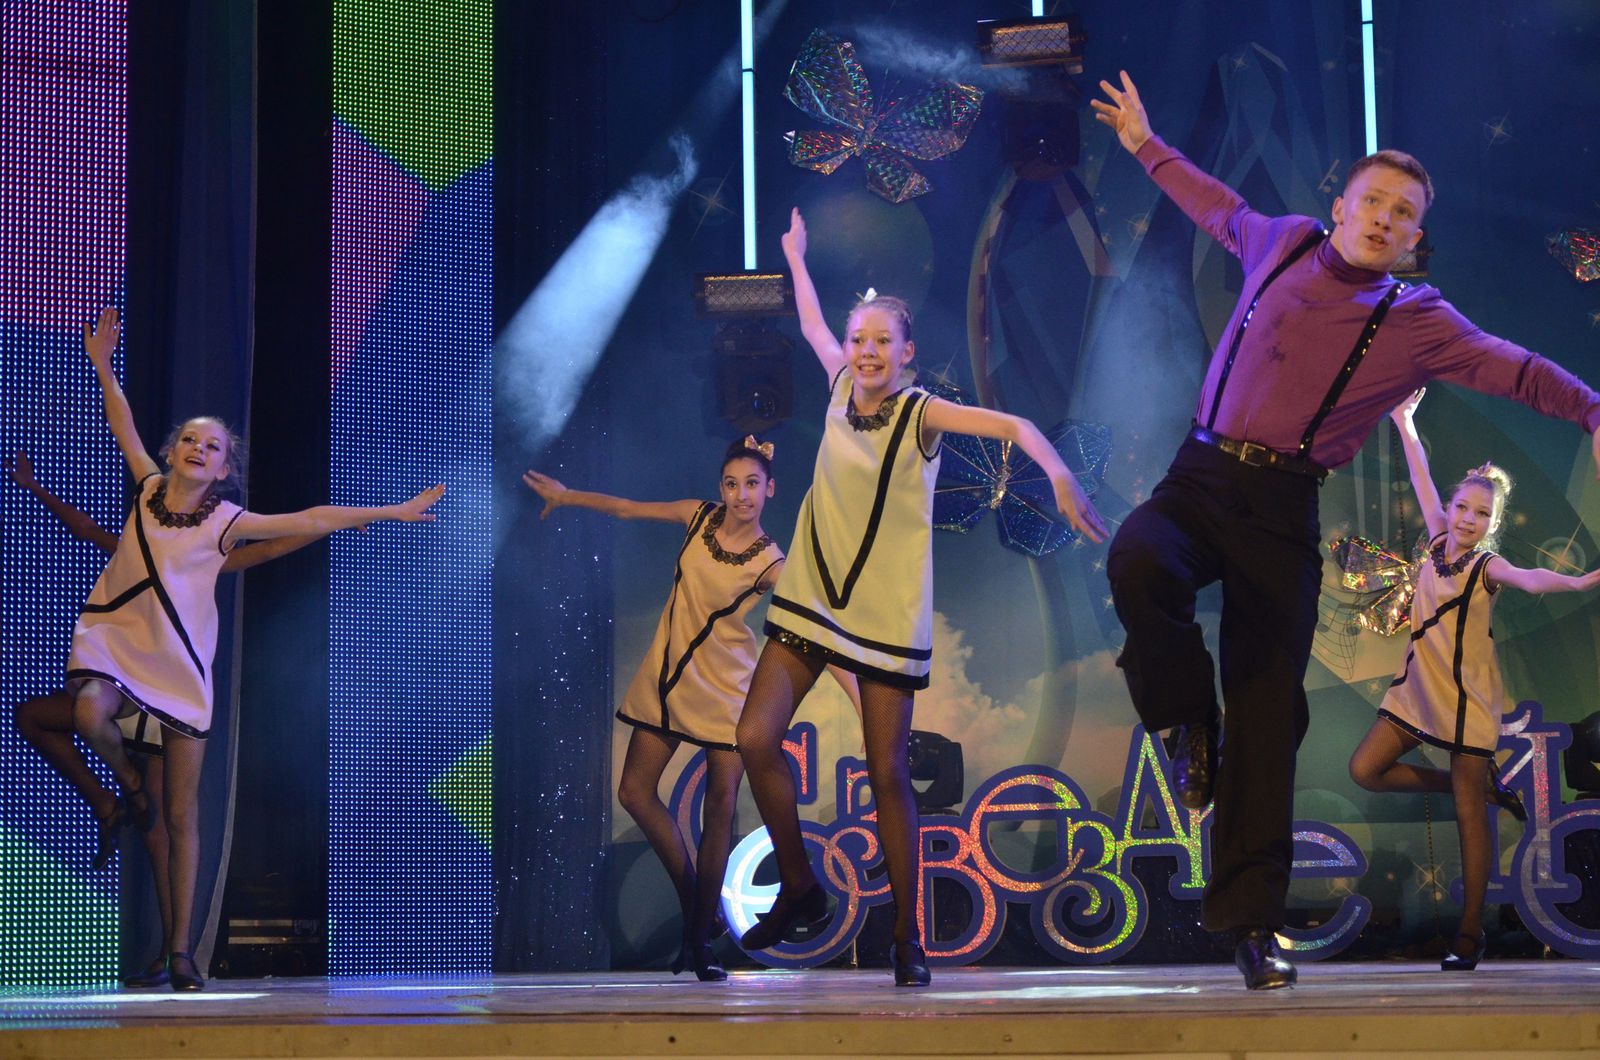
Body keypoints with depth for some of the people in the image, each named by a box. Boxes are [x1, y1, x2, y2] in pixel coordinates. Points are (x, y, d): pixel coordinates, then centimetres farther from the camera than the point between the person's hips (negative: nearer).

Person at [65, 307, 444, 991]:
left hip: (179, 665, -1)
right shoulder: (148, 487, 5)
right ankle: (130, 785, -1)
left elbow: (315, 520, 0)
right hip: (112, 642, 1)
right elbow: (124, 426, 18)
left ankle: (180, 952, 1)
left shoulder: (226, 523, -2)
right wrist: (102, 366, 19)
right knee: (91, 715, -36)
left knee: (182, 817, -2)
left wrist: (394, 512, -2)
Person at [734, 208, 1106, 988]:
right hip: (811, 596, 4)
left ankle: (907, 938, 8)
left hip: (886, 611, -4)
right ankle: (799, 889, 11)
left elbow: (1014, 426, -26)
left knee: (888, 775, -3)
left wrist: (1059, 475, -44)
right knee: (756, 738, -9)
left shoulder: (921, 414, -11)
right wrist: (795, 257, 39)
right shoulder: (841, 384, 2)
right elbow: (811, 324, 24)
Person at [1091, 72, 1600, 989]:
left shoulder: (1418, 322, 3)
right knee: (1139, 561, -34)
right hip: (1201, 478, 1)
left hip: (1281, 512, -1)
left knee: (1271, 713, -5)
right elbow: (1221, 208, 29)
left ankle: (1253, 920, 0)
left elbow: (1510, 367, -7)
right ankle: (1188, 720, -6)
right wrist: (1148, 147, 39)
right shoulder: (1284, 245, 9)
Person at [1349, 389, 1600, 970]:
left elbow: (1527, 579, -33)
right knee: (1366, 770, 3)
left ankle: (1470, 933, 0)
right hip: (1418, 688, 6)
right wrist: (1405, 423, 16)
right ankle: (1483, 786, 17)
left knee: (1469, 813, -3)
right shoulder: (1439, 542, 3)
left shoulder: (1487, 567, -12)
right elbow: (1423, 481, 10)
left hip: (1467, 695, -6)